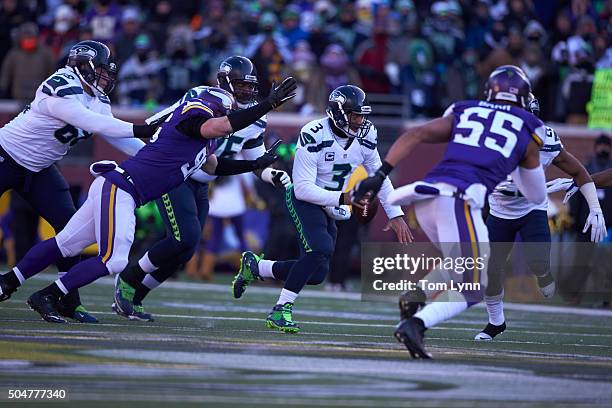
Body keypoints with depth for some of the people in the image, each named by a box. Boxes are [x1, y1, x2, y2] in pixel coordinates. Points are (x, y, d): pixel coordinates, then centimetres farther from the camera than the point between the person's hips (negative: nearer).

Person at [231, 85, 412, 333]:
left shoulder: (365, 137, -7)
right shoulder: (314, 136, -26)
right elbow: (303, 188, -27)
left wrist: (396, 215, 1)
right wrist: (343, 198, -35)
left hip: (329, 206, 7)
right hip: (304, 200, -7)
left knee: (316, 274, 3)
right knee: (321, 249, -31)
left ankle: (254, 267, 25)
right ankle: (281, 310, -23)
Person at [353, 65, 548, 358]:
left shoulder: (463, 114, 25)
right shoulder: (528, 131, 19)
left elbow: (414, 135, 10)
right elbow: (537, 196, 28)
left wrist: (380, 175, 4)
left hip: (424, 196, 5)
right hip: (458, 200, -5)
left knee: (460, 263, 28)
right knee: (471, 288, 2)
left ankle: (415, 297, 3)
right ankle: (415, 324, -22)